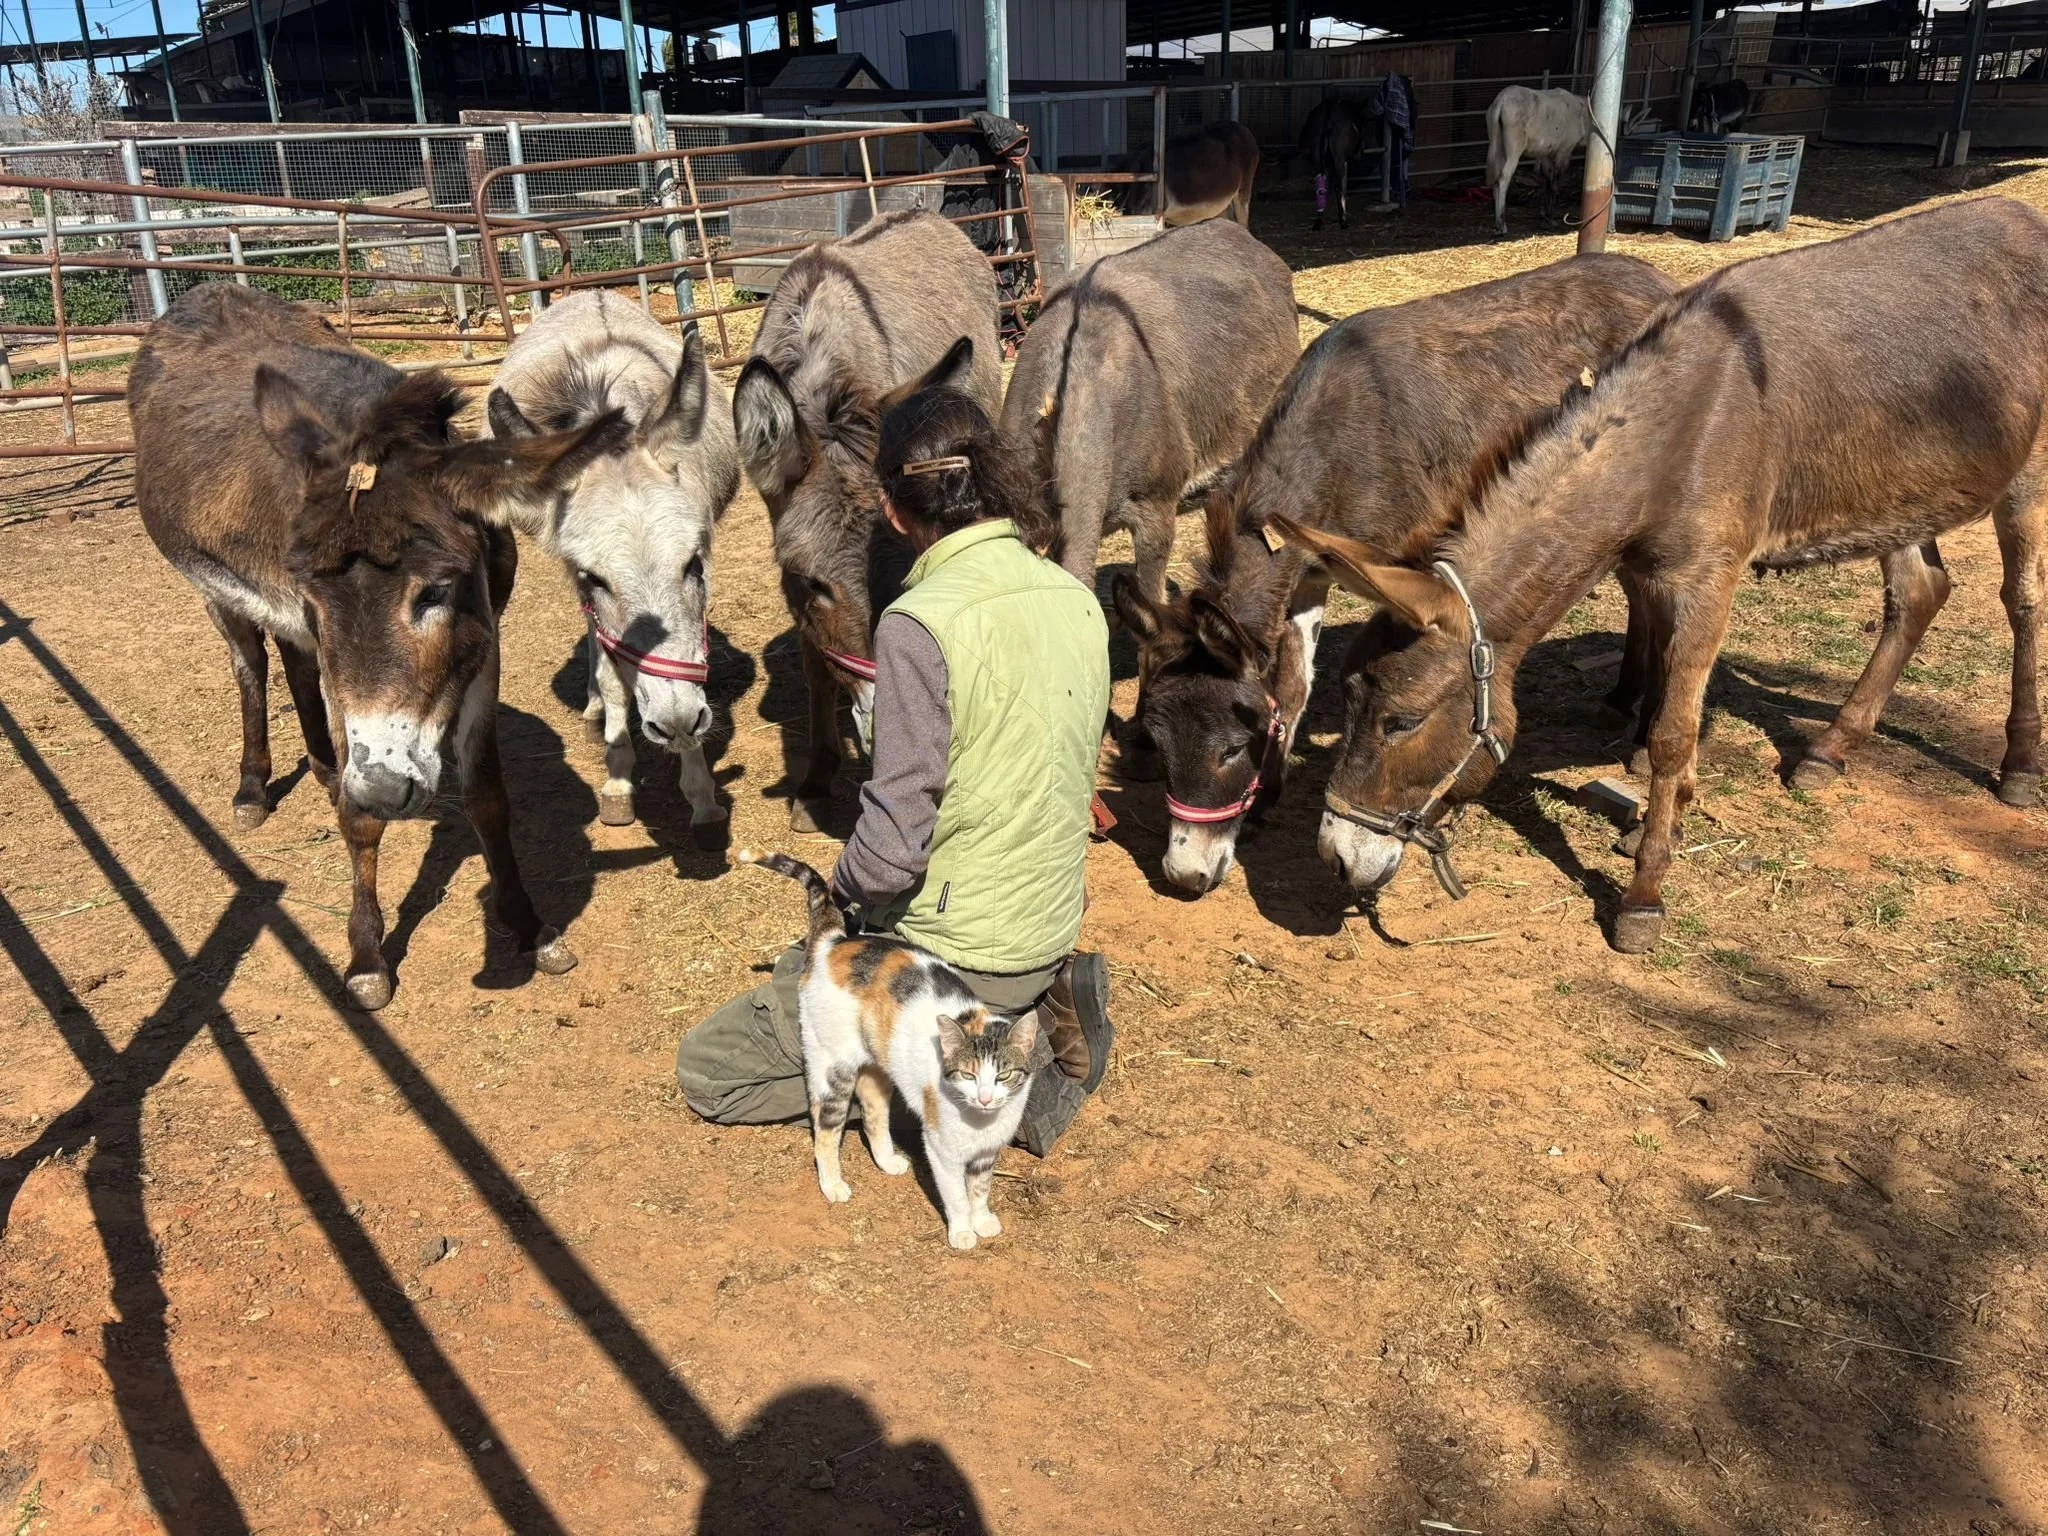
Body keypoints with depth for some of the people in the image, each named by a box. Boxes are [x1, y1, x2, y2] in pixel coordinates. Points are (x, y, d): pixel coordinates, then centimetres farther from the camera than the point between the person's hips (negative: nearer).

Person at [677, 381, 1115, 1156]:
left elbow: (895, 841, -25)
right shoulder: (1079, 600, -2)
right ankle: (1036, 1014, 10)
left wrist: (843, 893, -3)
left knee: (709, 1068, 9)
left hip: (954, 956, -8)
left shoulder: (921, 624, -24)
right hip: (1053, 933, 8)